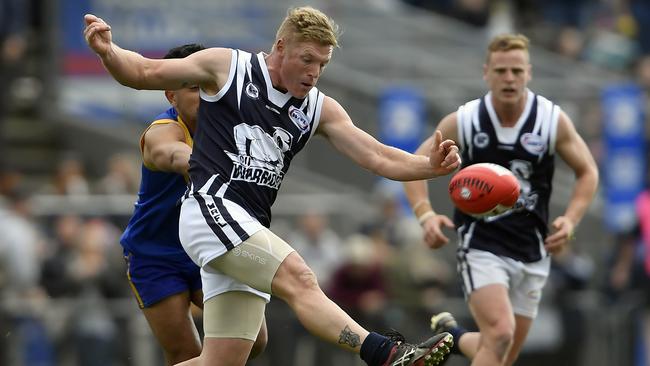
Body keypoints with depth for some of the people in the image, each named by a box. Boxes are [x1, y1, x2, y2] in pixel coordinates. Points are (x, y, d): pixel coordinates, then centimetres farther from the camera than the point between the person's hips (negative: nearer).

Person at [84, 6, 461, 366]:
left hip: (249, 232, 7)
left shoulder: (320, 109, 13)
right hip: (211, 207, -7)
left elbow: (379, 157, 7)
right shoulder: (226, 67, 2)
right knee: (299, 279, -26)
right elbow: (142, 72, 6)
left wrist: (430, 165, -10)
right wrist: (108, 51, -13)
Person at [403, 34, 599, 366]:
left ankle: (451, 337, 42)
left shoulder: (553, 120, -5)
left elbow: (587, 172, 7)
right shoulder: (463, 122, -7)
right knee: (500, 335, -26)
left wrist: (570, 220, -9)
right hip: (481, 246, -3)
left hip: (532, 252, 3)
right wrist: (426, 216, -13)